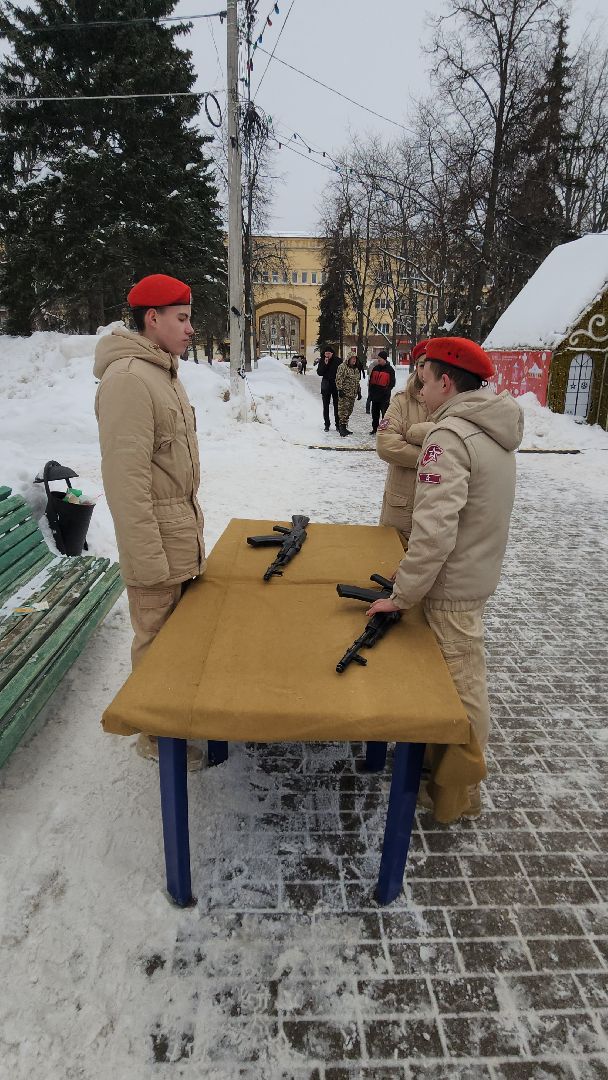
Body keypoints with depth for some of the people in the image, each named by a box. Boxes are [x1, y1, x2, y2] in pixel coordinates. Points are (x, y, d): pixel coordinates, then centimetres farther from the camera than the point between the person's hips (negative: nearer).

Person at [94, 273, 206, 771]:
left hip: (182, 529, 9)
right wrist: (149, 562, -22)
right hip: (156, 541, -9)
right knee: (156, 640, 6)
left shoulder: (165, 373, 13)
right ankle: (155, 735, 24)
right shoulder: (128, 379, -19)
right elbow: (126, 480, -23)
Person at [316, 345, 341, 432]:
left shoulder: (338, 360, -4)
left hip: (336, 385, -2)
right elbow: (319, 373, -5)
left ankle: (338, 424, 7)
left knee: (336, 405, 0)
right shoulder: (322, 361, 1)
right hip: (326, 385, 2)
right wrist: (325, 364, -17)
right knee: (326, 406, 7)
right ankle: (327, 424, 16)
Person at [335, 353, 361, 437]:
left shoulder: (356, 369, 19)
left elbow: (357, 381, 26)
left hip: (352, 394, 8)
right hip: (344, 393, -8)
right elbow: (339, 379, -12)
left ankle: (343, 427, 15)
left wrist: (358, 391, 23)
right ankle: (342, 427, -11)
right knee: (343, 410, -12)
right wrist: (340, 389, -18)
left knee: (349, 411, 9)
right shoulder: (342, 367, -7)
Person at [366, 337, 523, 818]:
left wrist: (402, 595, -20)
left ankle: (460, 790, 21)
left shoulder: (450, 435, -22)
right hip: (476, 575, 9)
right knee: (463, 678, 21)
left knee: (460, 687, 4)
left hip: (452, 587, -9)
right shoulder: (493, 430, 8)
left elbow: (434, 530, -29)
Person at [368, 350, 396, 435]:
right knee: (375, 413, 14)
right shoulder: (375, 368, 9)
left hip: (384, 397, -6)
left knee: (385, 413, -5)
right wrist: (370, 391, 8)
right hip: (375, 395, 6)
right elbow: (370, 381, 13)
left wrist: (386, 390, -13)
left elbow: (392, 383, -5)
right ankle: (374, 429, 25)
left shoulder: (390, 370, -6)